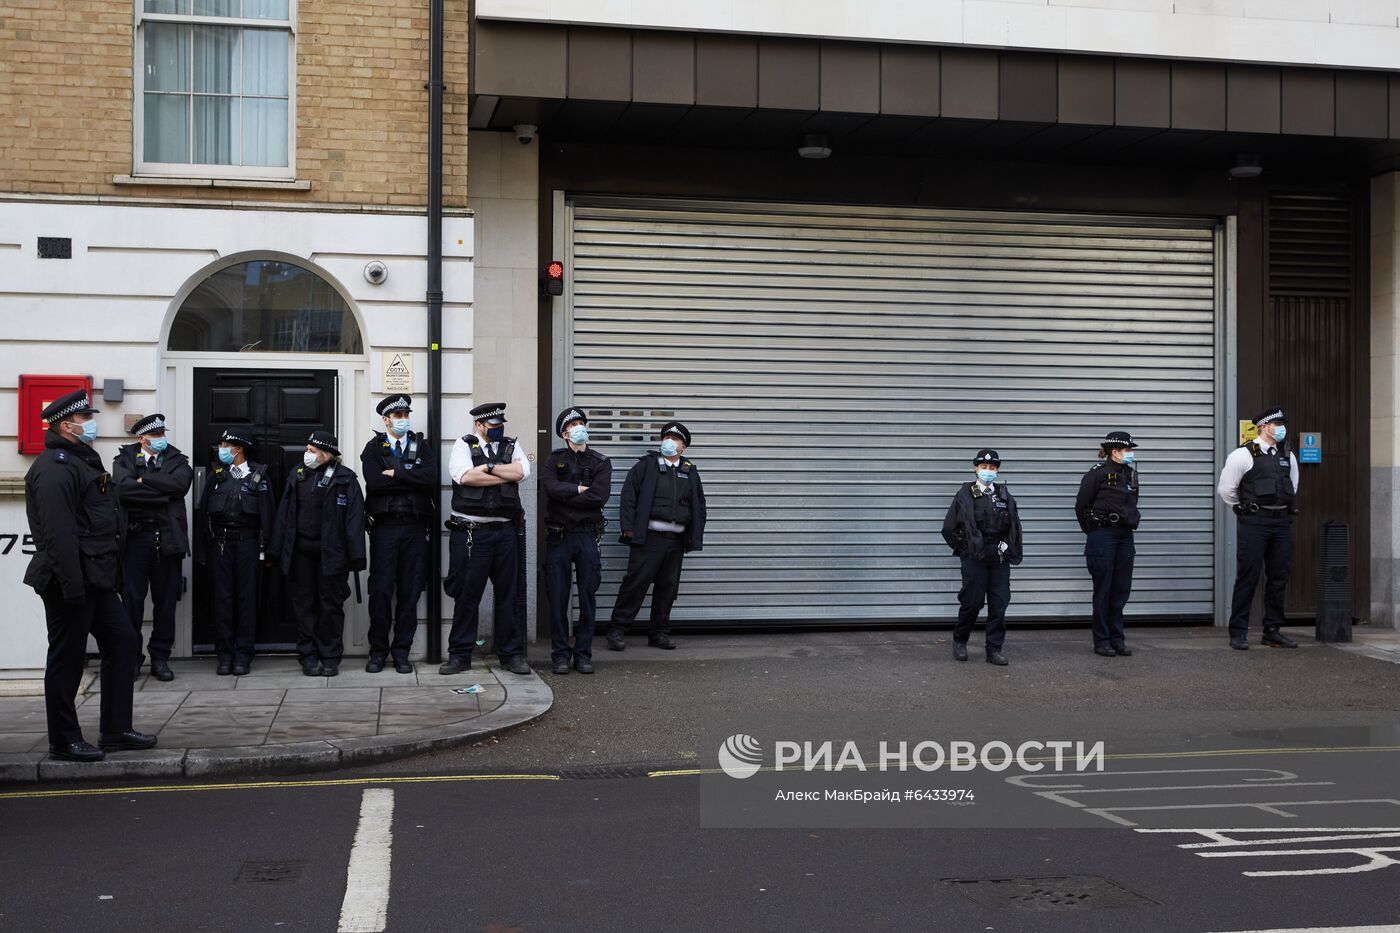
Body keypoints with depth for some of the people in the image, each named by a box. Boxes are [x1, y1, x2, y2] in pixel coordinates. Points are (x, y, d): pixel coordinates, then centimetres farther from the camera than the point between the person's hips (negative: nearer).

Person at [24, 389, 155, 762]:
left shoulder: (84, 460, 18)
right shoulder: (55, 466, -15)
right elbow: (57, 532, -23)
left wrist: (109, 575, 18)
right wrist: (72, 585, -26)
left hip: (96, 579, 10)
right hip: (70, 581, -10)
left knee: (123, 641, 12)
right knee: (67, 658, -1)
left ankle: (116, 729, 19)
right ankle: (64, 741, 9)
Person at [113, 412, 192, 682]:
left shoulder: (176, 460, 11)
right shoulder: (125, 459, 7)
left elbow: (180, 483, -11)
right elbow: (123, 489, -12)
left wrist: (144, 481, -9)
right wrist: (162, 492, -11)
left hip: (167, 537, 1)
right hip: (136, 536, -1)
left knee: (166, 601, 4)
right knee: (132, 599, -1)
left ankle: (160, 657, 13)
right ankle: (131, 657, 8)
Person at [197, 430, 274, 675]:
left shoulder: (258, 475, 4)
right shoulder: (216, 474, 11)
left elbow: (266, 514, 1)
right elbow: (204, 510, 10)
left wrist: (265, 549, -5)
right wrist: (203, 548, 4)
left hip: (247, 541, -2)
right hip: (220, 541, 2)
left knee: (247, 597, 0)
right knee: (222, 597, 2)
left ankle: (243, 655, 5)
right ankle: (224, 654, 8)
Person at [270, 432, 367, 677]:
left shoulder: (344, 478, -2)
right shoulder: (297, 476, 11)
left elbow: (354, 518, -6)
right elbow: (284, 514, 11)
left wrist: (356, 556, -12)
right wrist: (276, 551, 6)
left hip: (331, 552, -4)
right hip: (301, 552, 4)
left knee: (331, 605, 4)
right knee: (305, 604, 7)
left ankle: (331, 658, 13)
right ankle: (308, 657, 14)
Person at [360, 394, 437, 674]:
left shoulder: (422, 446, 12)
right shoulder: (374, 448, 6)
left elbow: (431, 477, -8)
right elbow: (373, 483, -12)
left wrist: (395, 474, -10)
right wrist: (411, 478, -9)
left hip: (415, 527, 2)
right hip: (384, 527, -2)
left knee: (410, 591, 3)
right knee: (380, 590, -3)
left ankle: (402, 651, 12)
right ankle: (378, 650, 9)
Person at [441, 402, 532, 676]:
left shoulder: (512, 446, 14)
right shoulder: (464, 445, 5)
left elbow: (522, 471, -6)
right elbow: (464, 476, -13)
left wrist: (487, 467, -8)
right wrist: (505, 475, -6)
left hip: (505, 531, 3)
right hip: (470, 532, -3)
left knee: (507, 594, 7)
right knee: (467, 594, 0)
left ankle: (511, 655, 15)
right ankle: (459, 655, 9)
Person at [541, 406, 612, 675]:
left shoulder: (601, 463, 6)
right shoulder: (555, 460, 8)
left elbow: (600, 496, -12)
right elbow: (549, 486, -13)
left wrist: (564, 495, -9)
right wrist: (579, 489, -10)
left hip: (587, 535, 0)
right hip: (558, 536, 0)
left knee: (588, 598, 2)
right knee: (557, 599, 0)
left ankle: (583, 654, 11)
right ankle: (560, 655, 8)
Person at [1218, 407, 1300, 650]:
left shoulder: (1287, 456, 13)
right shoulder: (1244, 455, -6)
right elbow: (1226, 489, -1)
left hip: (1282, 521, 6)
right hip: (1255, 522, -6)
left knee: (1279, 578, 7)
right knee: (1248, 576, -6)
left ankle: (1272, 632, 17)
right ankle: (1238, 633, -1)